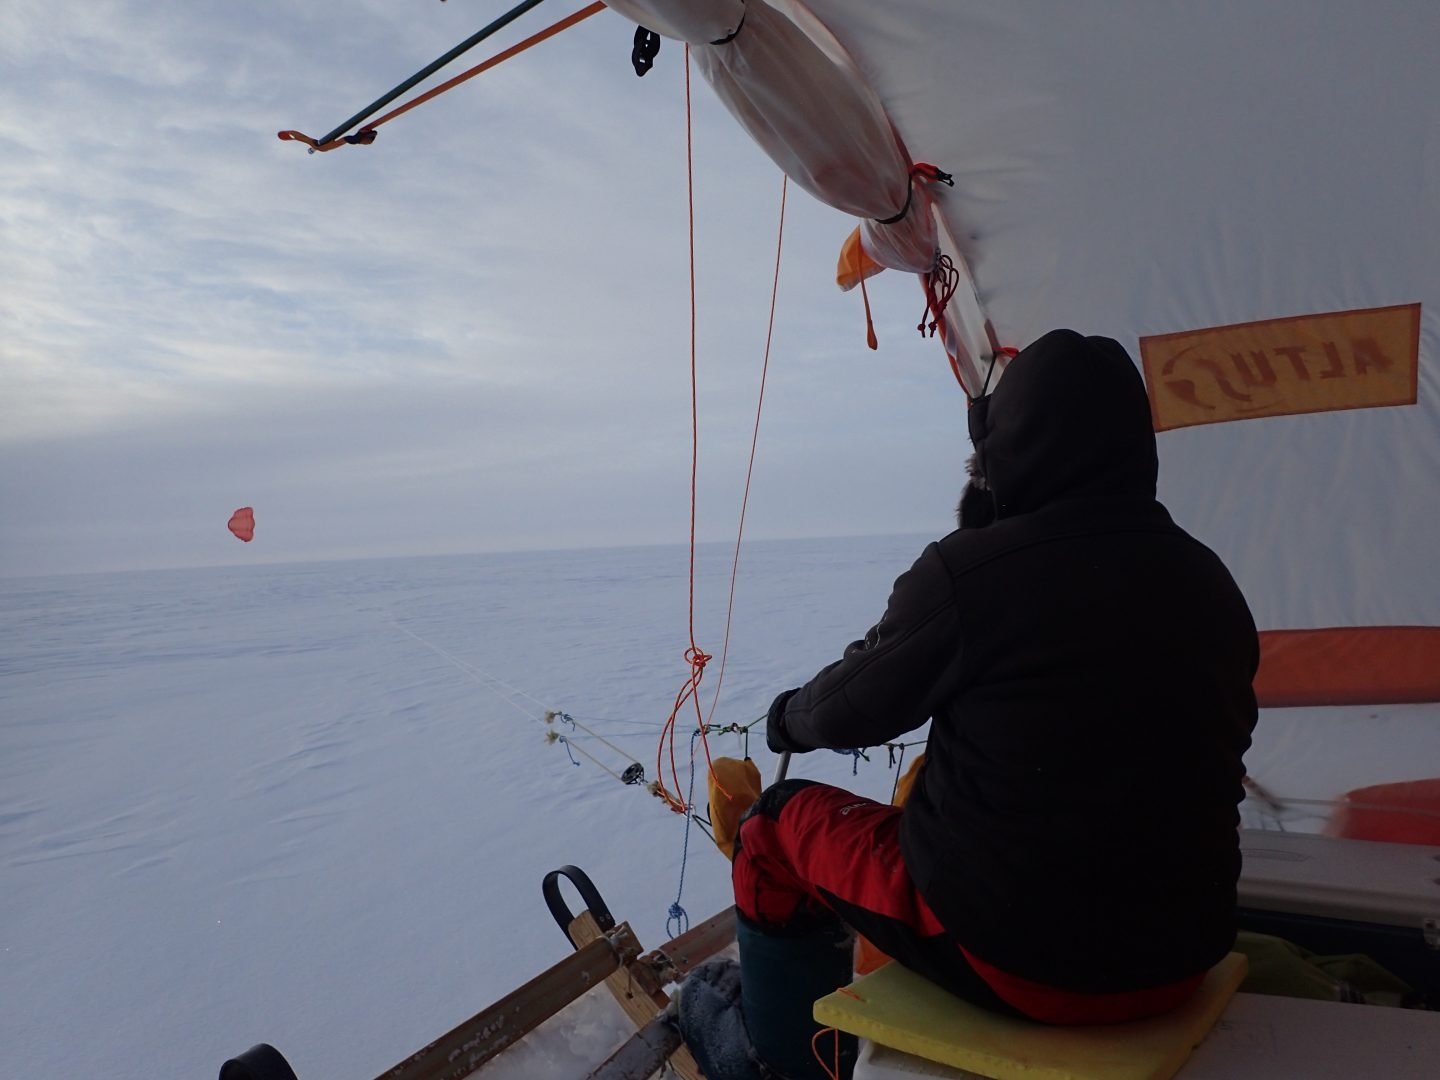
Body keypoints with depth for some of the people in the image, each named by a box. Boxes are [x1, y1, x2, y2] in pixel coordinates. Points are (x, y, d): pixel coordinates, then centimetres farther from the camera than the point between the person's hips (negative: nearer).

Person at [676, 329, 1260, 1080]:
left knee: (782, 823, 13)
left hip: (1017, 953, -6)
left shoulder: (968, 572, -21)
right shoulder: (1211, 584, -1)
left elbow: (848, 711, -8)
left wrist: (789, 717, 16)